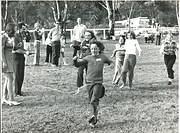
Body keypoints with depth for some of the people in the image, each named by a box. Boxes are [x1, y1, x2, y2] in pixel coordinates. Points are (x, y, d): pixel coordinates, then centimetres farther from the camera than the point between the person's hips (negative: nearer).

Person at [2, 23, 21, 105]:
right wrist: (4, 62, -23)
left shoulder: (10, 37, 12)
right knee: (10, 79, -12)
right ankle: (11, 99, -11)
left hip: (9, 59, 9)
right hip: (4, 59, -9)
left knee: (7, 79, 9)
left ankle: (4, 98, 15)